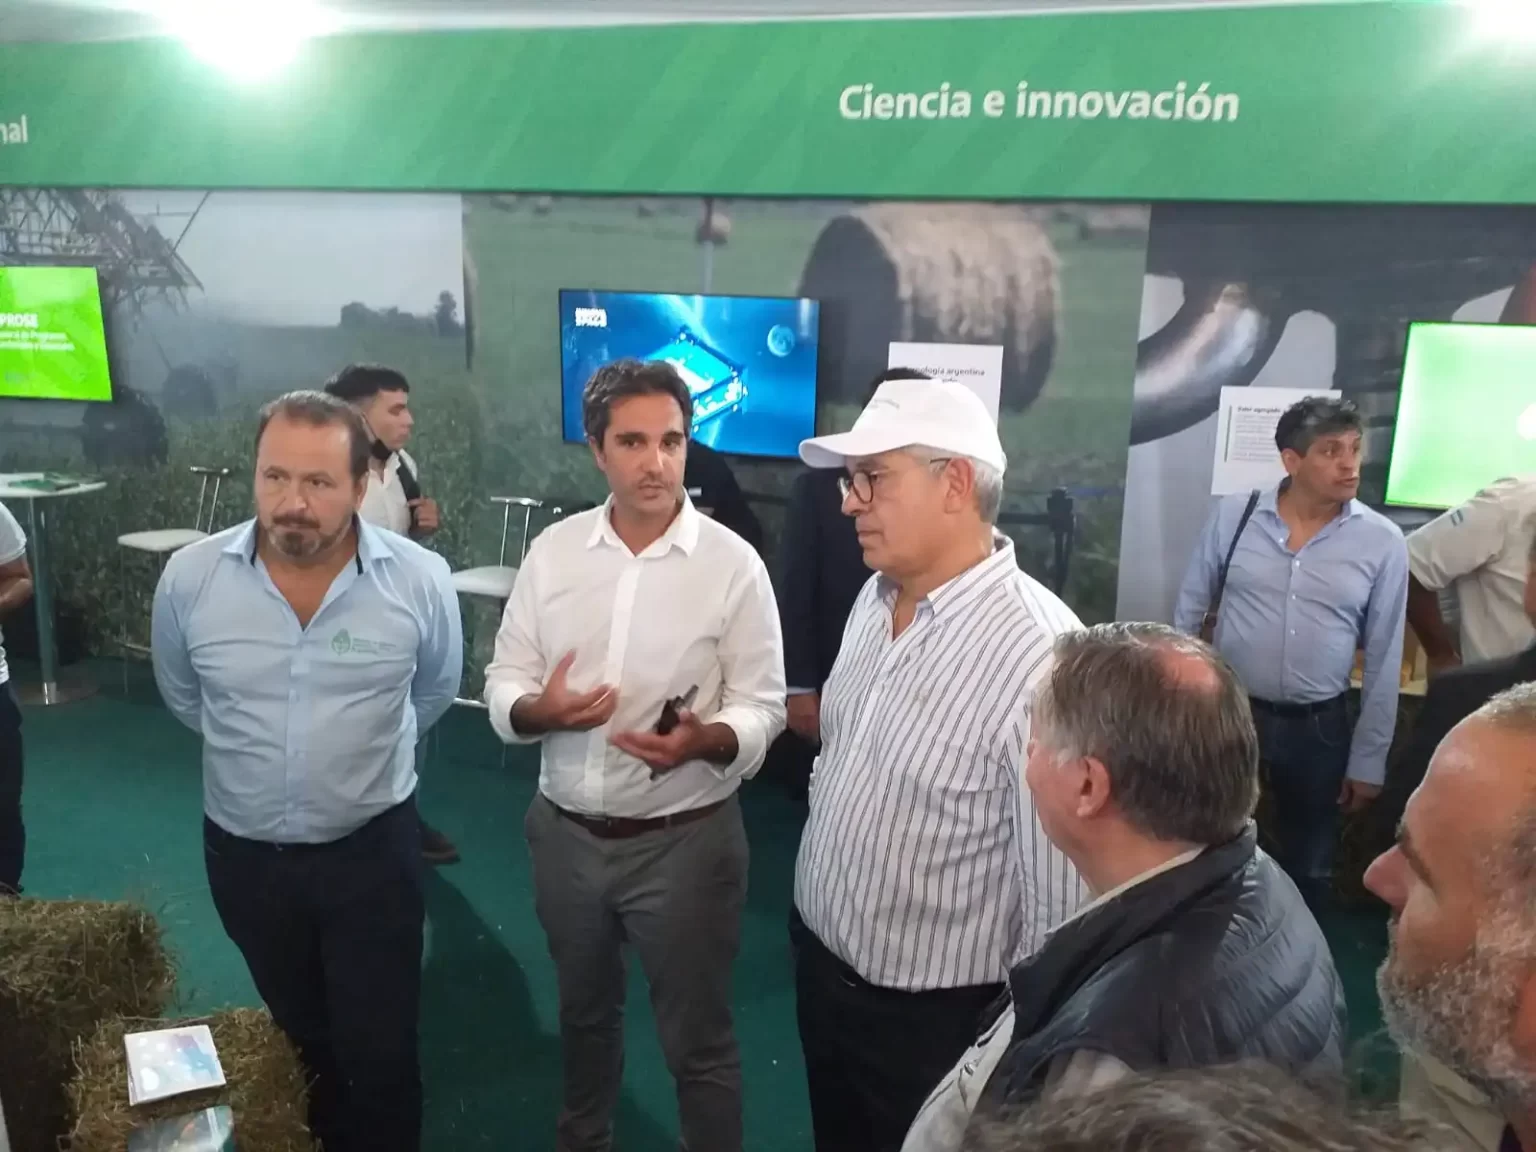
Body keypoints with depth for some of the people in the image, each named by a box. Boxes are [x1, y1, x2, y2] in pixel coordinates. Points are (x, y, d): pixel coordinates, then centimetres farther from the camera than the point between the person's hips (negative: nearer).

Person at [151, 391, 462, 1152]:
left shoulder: (420, 580, -17)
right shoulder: (189, 577, -13)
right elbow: (183, 696, 8)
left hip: (371, 849, -2)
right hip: (241, 853, 3)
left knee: (380, 1053, 9)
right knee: (299, 1039, 24)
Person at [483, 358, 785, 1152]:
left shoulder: (733, 563, -11)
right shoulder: (553, 550, -2)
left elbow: (762, 706, -10)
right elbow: (502, 685, 1)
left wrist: (703, 740, -30)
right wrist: (539, 709, -21)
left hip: (683, 840, -4)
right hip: (565, 832, 4)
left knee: (697, 1040, 11)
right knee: (583, 1011, 27)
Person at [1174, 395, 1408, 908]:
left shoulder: (1382, 541, -7)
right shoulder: (1232, 515, -8)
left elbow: (1385, 660, -1)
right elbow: (1188, 612, 2)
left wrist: (1367, 760, 1)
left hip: (1319, 729, 0)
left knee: (1308, 870, 20)